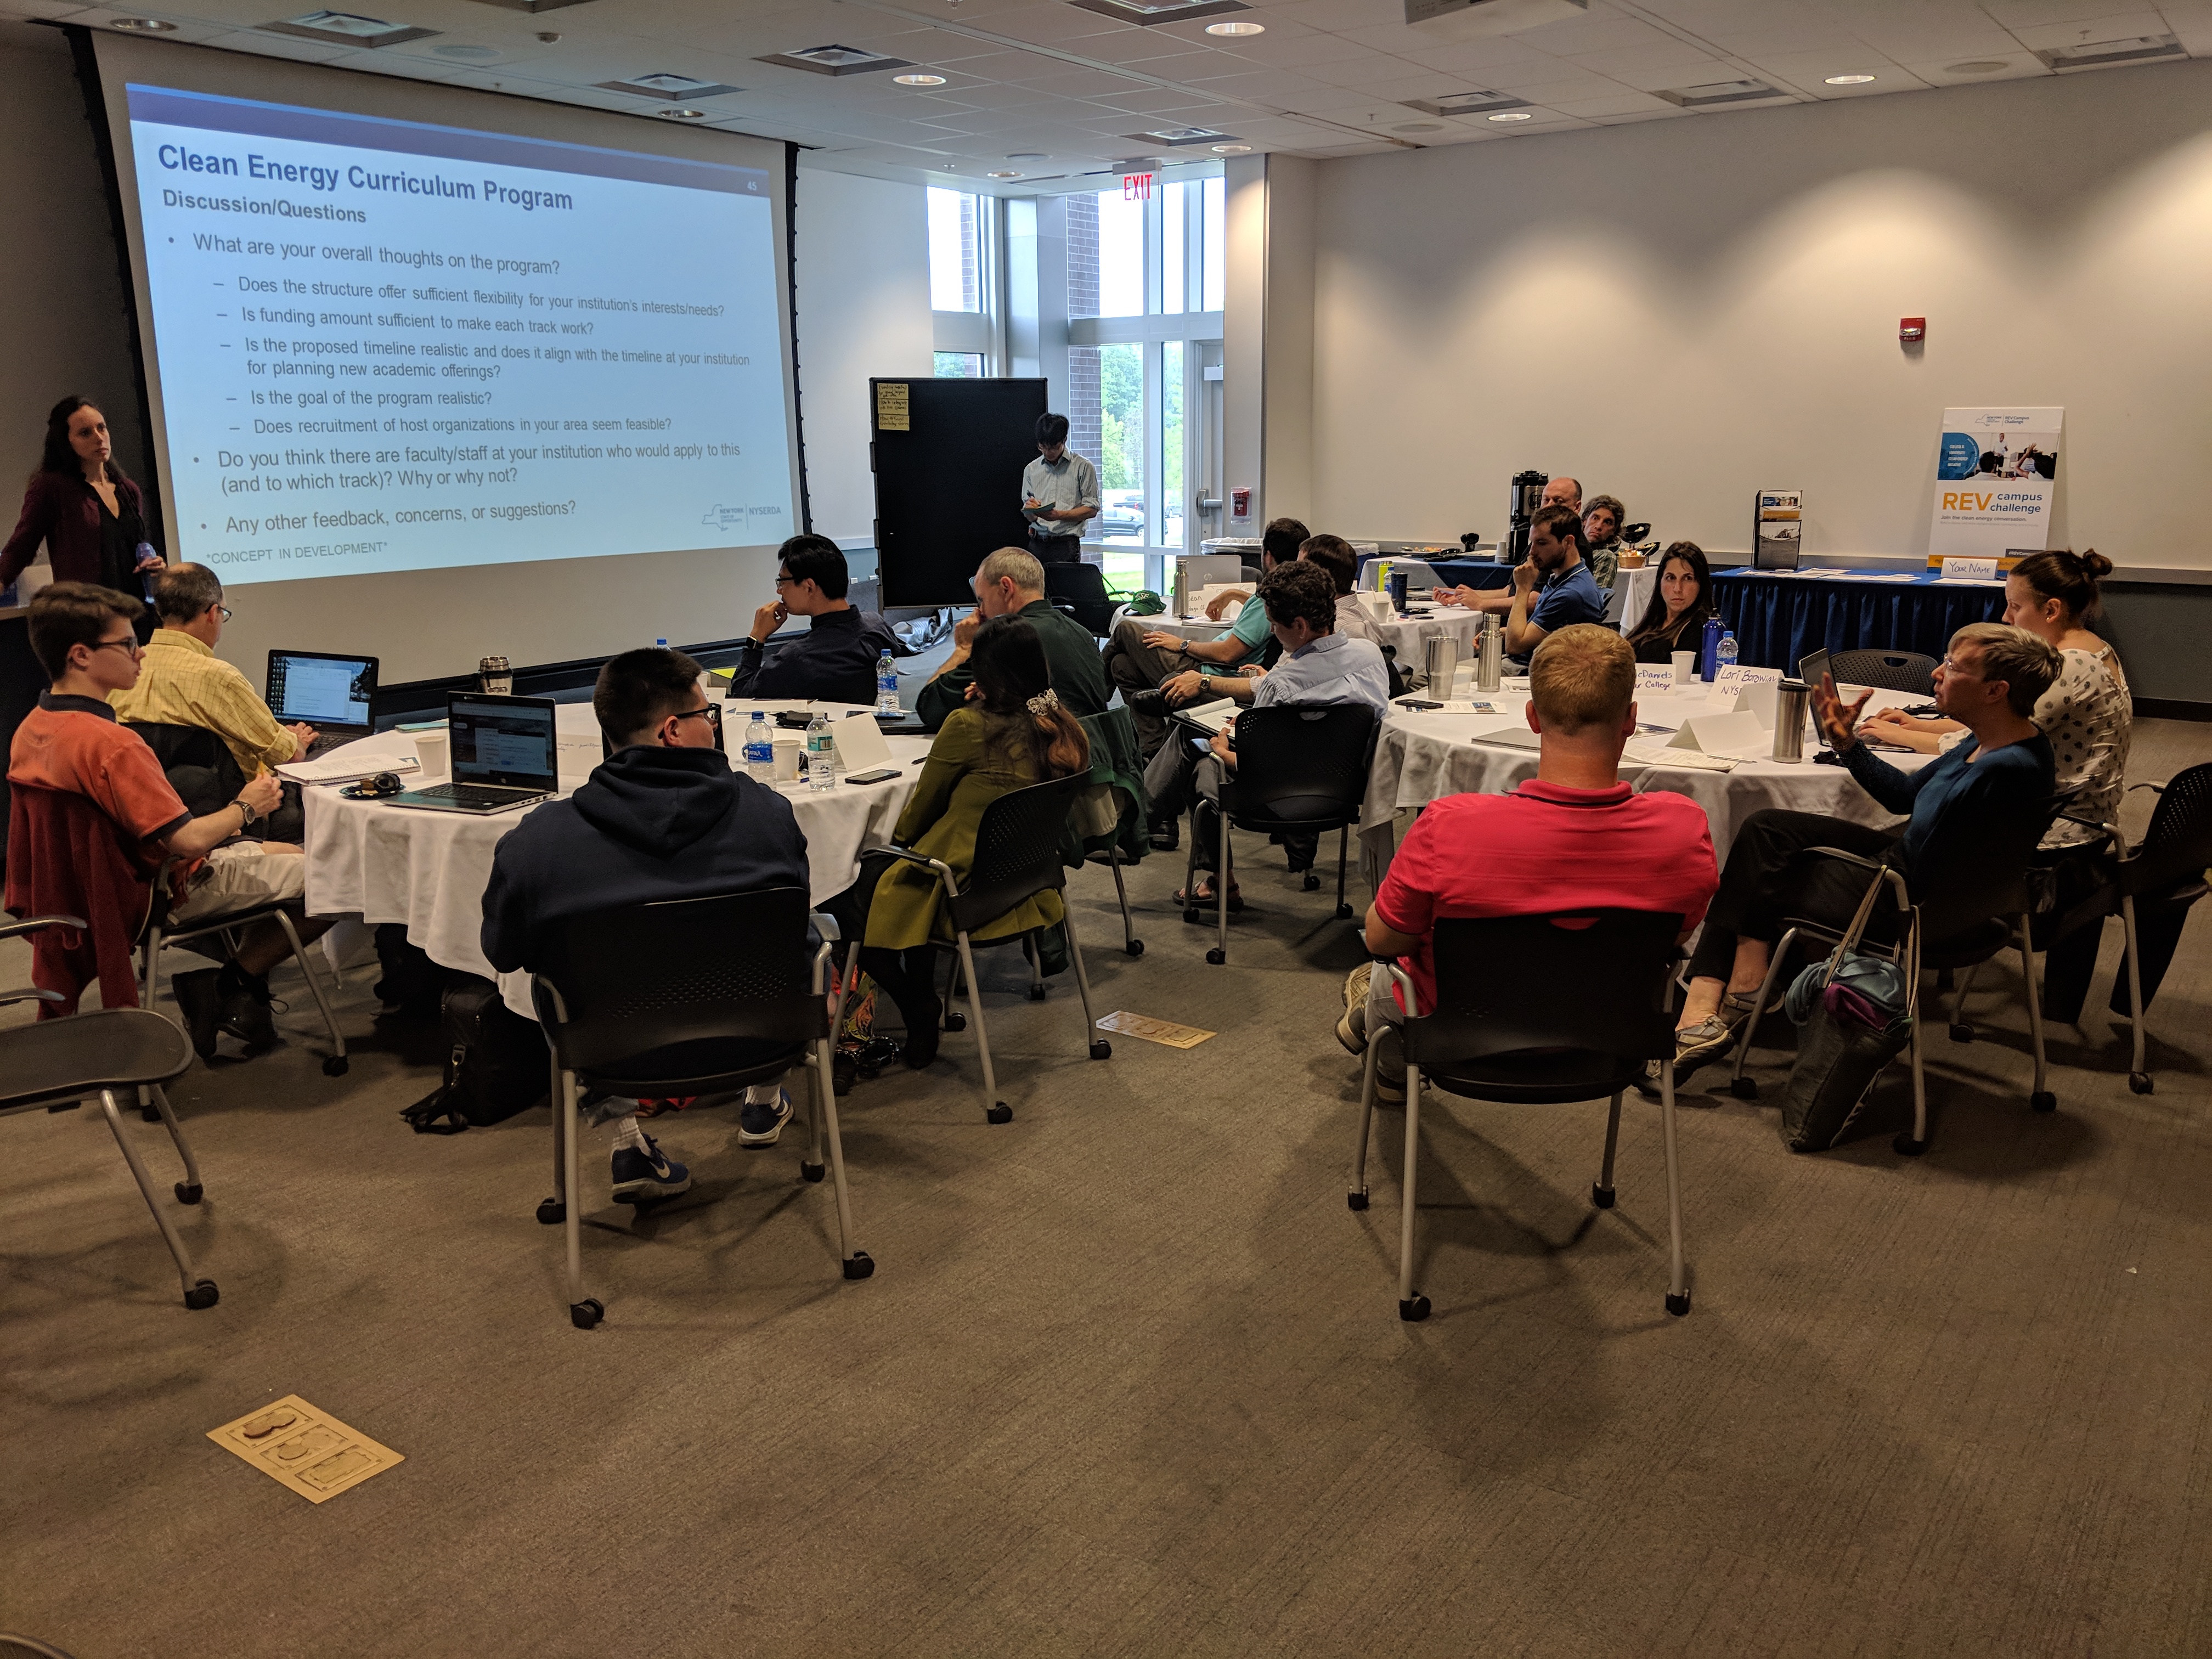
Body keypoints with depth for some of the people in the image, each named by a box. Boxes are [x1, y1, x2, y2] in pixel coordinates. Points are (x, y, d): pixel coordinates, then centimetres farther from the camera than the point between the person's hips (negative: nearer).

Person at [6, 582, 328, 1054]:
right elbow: (187, 841, -29)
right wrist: (244, 808, -10)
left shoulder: (31, 729, 0)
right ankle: (234, 986, 5)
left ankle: (203, 979, 13)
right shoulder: (112, 744, -30)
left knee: (286, 854, 24)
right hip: (162, 892, -10)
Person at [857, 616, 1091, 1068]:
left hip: (964, 897, -7)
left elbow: (917, 815, -5)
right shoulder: (1066, 731, -2)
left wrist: (900, 837, 18)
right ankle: (924, 1000, 33)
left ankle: (918, 1008, 10)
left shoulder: (968, 726, -19)